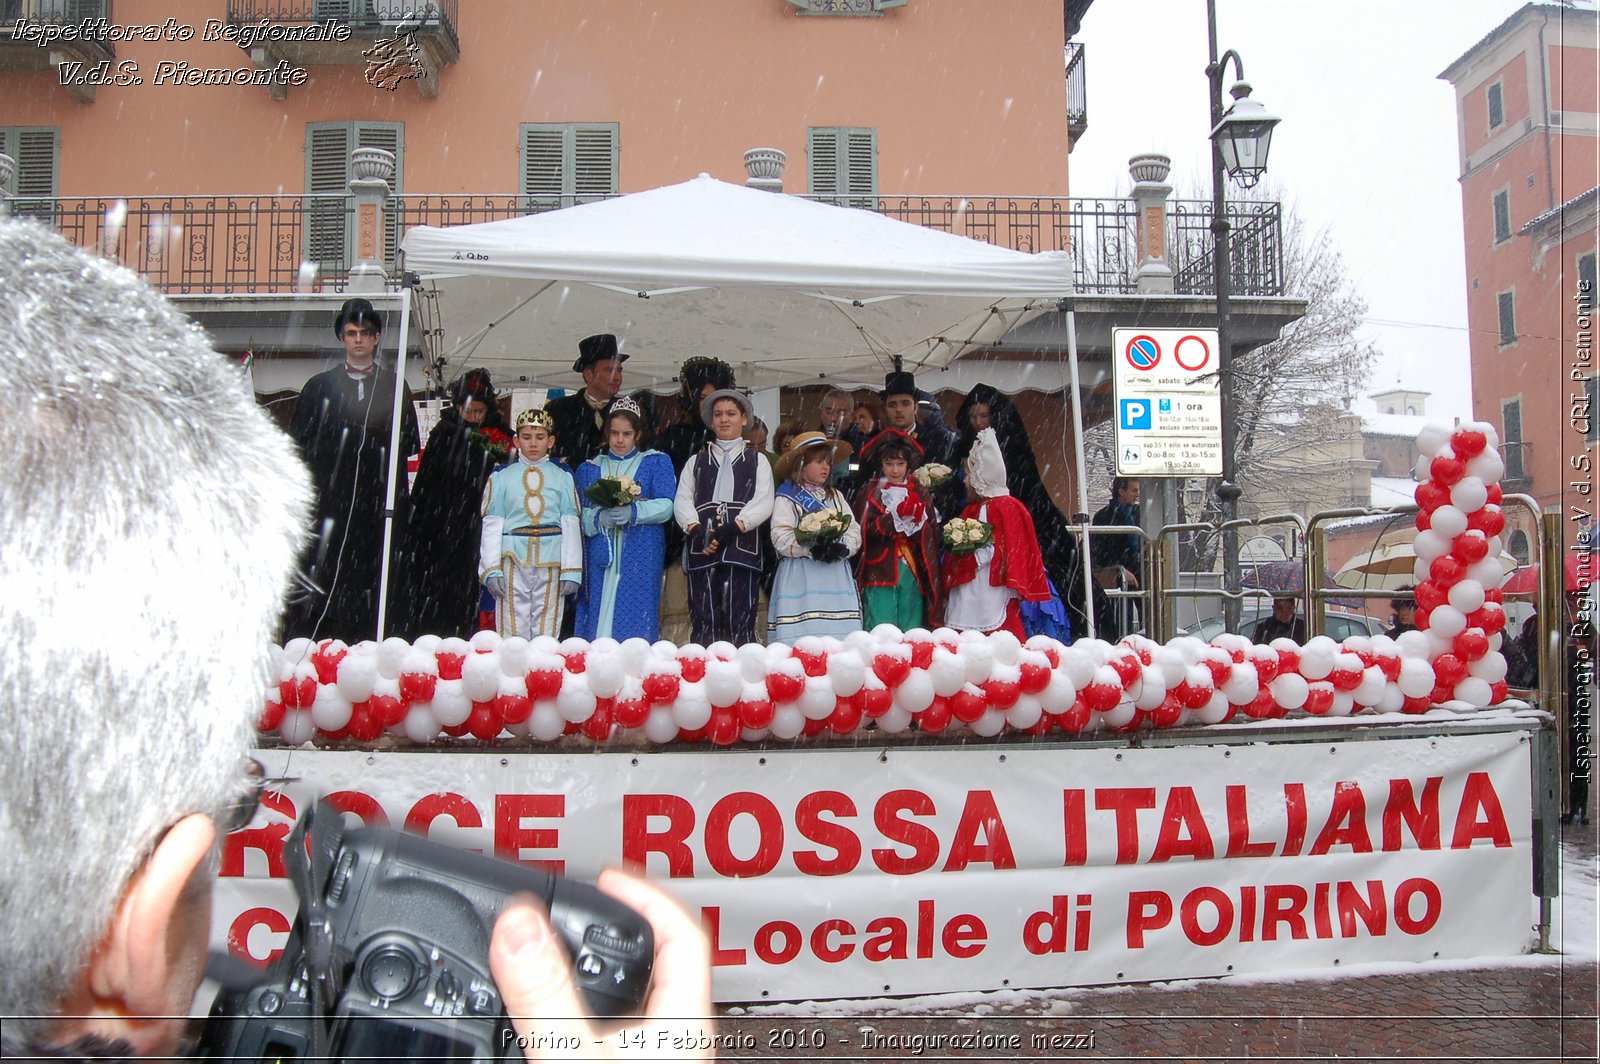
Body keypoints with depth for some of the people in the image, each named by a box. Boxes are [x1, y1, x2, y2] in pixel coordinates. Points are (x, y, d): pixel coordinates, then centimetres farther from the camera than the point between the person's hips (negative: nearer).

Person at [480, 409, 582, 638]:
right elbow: (491, 525, 5)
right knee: (513, 630, -2)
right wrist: (491, 569, -3)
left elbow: (571, 525, 6)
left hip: (551, 563, 0)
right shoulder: (501, 478, 8)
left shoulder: (562, 478, 9)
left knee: (547, 632, 2)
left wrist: (571, 571, 0)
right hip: (513, 561, 0)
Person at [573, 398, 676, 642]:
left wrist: (634, 512, -19)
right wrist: (599, 518, -16)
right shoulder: (589, 468, 18)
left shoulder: (656, 463, 12)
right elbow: (579, 513, 6)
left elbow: (666, 506, -1)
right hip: (601, 556, 2)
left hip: (641, 556, -2)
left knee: (636, 617, -8)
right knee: (598, 618, -4)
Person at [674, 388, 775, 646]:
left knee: (740, 625, -9)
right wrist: (696, 529, -11)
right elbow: (682, 501, 10)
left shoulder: (757, 462, 19)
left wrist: (732, 527, -13)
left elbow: (763, 503, 3)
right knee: (704, 625, -5)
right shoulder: (696, 462, 24)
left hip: (742, 546, -2)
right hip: (701, 549, 2)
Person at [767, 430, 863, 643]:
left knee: (838, 634, -2)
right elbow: (781, 538, -10)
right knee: (803, 635, -11)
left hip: (835, 577, 5)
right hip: (800, 578, -5)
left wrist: (842, 548, -10)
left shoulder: (836, 497, 20)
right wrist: (812, 550, -20)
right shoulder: (786, 499, 2)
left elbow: (854, 530, 11)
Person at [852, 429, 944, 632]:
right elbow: (865, 531, -9)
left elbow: (931, 536, 7)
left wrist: (917, 520, -13)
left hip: (913, 574, 3)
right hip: (880, 574, -3)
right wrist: (897, 516, -17)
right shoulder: (870, 493, 4)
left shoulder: (919, 493, 13)